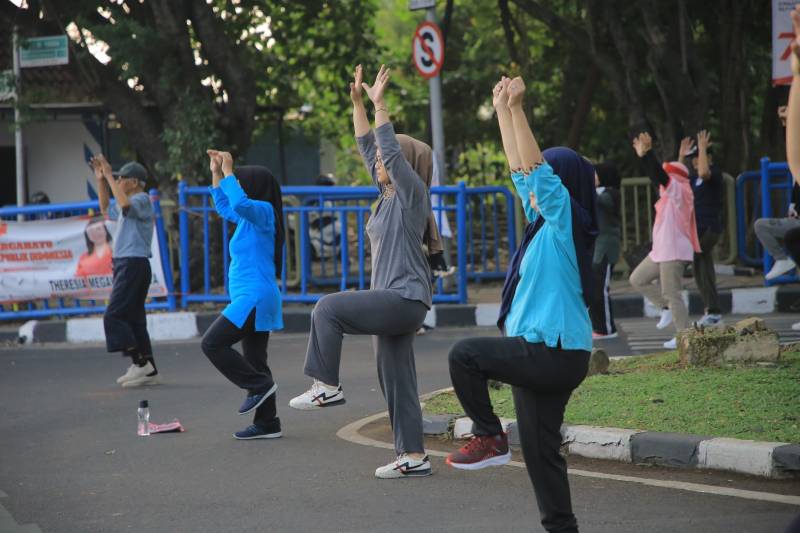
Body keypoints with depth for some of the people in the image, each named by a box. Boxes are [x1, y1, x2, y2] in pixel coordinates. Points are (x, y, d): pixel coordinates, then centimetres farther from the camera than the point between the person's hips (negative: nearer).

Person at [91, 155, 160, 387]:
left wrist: (109, 176, -22)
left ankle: (140, 362, -15)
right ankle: (149, 370, 11)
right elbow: (106, 210, 37)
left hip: (134, 264, -10)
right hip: (125, 264, 10)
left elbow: (124, 204, -31)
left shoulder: (142, 199, -8)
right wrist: (101, 181, 27)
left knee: (114, 316, -14)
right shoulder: (131, 203, 21)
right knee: (133, 318, 10)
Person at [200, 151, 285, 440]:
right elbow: (224, 207, 34)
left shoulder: (263, 211, -11)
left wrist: (228, 172, -22)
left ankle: (259, 385, -7)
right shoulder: (250, 216, 16)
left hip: (253, 298, -10)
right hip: (253, 299, 10)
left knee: (212, 343, -12)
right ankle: (267, 422, 10)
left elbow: (239, 203, -33)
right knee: (254, 361, 9)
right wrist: (216, 173, 26)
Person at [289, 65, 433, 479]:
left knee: (328, 308, -19)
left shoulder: (413, 194, -6)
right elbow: (367, 147, 20)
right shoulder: (388, 194, 15)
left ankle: (327, 386, -13)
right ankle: (413, 457, 6)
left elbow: (391, 150, -18)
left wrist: (379, 105, -17)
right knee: (395, 381, 6)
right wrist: (358, 103, 18)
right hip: (394, 302, 9)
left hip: (405, 300, -9)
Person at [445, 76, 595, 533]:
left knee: (465, 354, -12)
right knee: (540, 449, 8)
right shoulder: (544, 222, 14)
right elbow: (522, 170, 20)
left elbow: (537, 170, -18)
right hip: (544, 356, 9)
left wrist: (517, 109, -19)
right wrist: (502, 111, 21)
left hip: (555, 354, -9)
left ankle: (489, 438, -1)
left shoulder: (568, 222, -8)